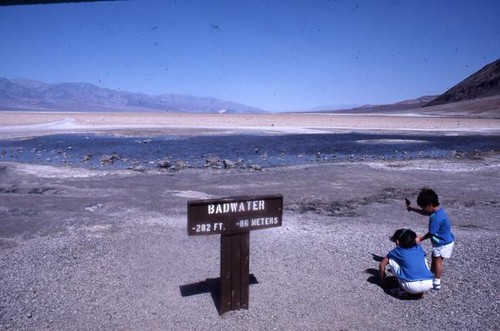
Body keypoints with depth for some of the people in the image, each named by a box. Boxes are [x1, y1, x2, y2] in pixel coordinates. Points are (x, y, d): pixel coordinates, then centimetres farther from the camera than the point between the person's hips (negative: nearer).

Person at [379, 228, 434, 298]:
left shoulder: (397, 251, 11)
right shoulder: (419, 248, 20)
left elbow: (381, 265, 20)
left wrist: (382, 282, 35)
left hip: (412, 287, -4)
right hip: (429, 285, 4)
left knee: (391, 260, 15)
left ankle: (403, 290, 15)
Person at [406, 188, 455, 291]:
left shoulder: (436, 217, -32)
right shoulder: (437, 210, -2)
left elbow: (431, 233, -24)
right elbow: (425, 213, 18)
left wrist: (420, 239, -11)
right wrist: (412, 209, 20)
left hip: (443, 244, -10)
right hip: (444, 241, 10)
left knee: (437, 261, 3)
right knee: (434, 259, 22)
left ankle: (437, 283, 15)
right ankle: (432, 276, 38)